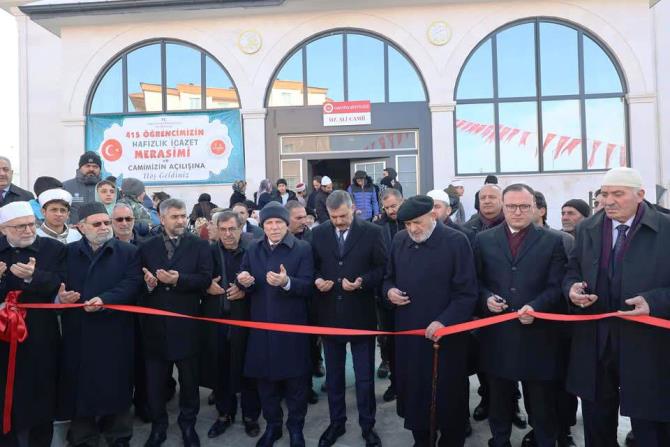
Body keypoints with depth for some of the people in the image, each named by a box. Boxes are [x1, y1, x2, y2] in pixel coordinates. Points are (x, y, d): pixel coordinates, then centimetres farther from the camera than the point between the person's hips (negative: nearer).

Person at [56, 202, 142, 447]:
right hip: (78, 333, 2)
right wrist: (59, 295, -17)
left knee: (115, 386, 7)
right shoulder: (68, 252, 9)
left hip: (115, 332, -1)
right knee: (80, 386, 8)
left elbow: (132, 284, -8)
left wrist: (105, 300, -20)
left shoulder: (128, 252, 3)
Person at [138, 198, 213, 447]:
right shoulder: (147, 247, 7)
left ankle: (188, 425, 30)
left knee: (189, 379, 12)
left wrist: (179, 280, -22)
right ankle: (158, 426, 30)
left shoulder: (200, 245, 1)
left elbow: (205, 279, -9)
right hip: (155, 324, 2)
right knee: (155, 380, 12)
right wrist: (147, 284, -19)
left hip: (186, 323, -1)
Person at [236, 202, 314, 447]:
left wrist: (286, 282, -31)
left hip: (292, 326, -3)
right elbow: (245, 283, 7)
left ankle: (295, 427, 28)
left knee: (295, 380, 8)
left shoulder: (303, 248, -6)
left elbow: (308, 286, -13)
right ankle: (272, 425, 33)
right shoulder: (253, 249, 7)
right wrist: (244, 282, -15)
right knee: (265, 379, 14)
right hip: (261, 325, 4)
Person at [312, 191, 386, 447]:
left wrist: (362, 282, -22)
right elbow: (313, 267, 9)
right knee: (333, 374, 17)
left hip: (360, 315, -2)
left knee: (365, 376, 10)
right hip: (329, 315, 3)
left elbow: (382, 268, -6)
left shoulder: (372, 232, -6)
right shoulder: (319, 233, 2)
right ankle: (336, 422, 35)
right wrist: (317, 280, -12)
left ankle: (367, 426, 29)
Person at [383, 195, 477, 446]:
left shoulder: (456, 241, -11)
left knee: (447, 395, 9)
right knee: (413, 390, 14)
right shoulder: (399, 241, 5)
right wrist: (389, 291, -5)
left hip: (445, 335, -4)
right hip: (408, 332, 5)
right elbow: (389, 278, 17)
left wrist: (444, 321, -22)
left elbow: (467, 292, -12)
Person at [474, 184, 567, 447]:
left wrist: (535, 307, -18)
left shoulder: (553, 241, 2)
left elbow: (556, 286, -3)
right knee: (498, 399, 16)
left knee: (542, 403, 11)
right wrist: (486, 298, -11)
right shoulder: (483, 240, 6)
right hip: (496, 334, 2)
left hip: (537, 335, -1)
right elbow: (475, 281, 8)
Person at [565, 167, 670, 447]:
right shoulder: (586, 229, 6)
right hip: (594, 342, 4)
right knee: (596, 422, 19)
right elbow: (572, 271, 13)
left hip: (646, 343, -3)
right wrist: (572, 288, -8)